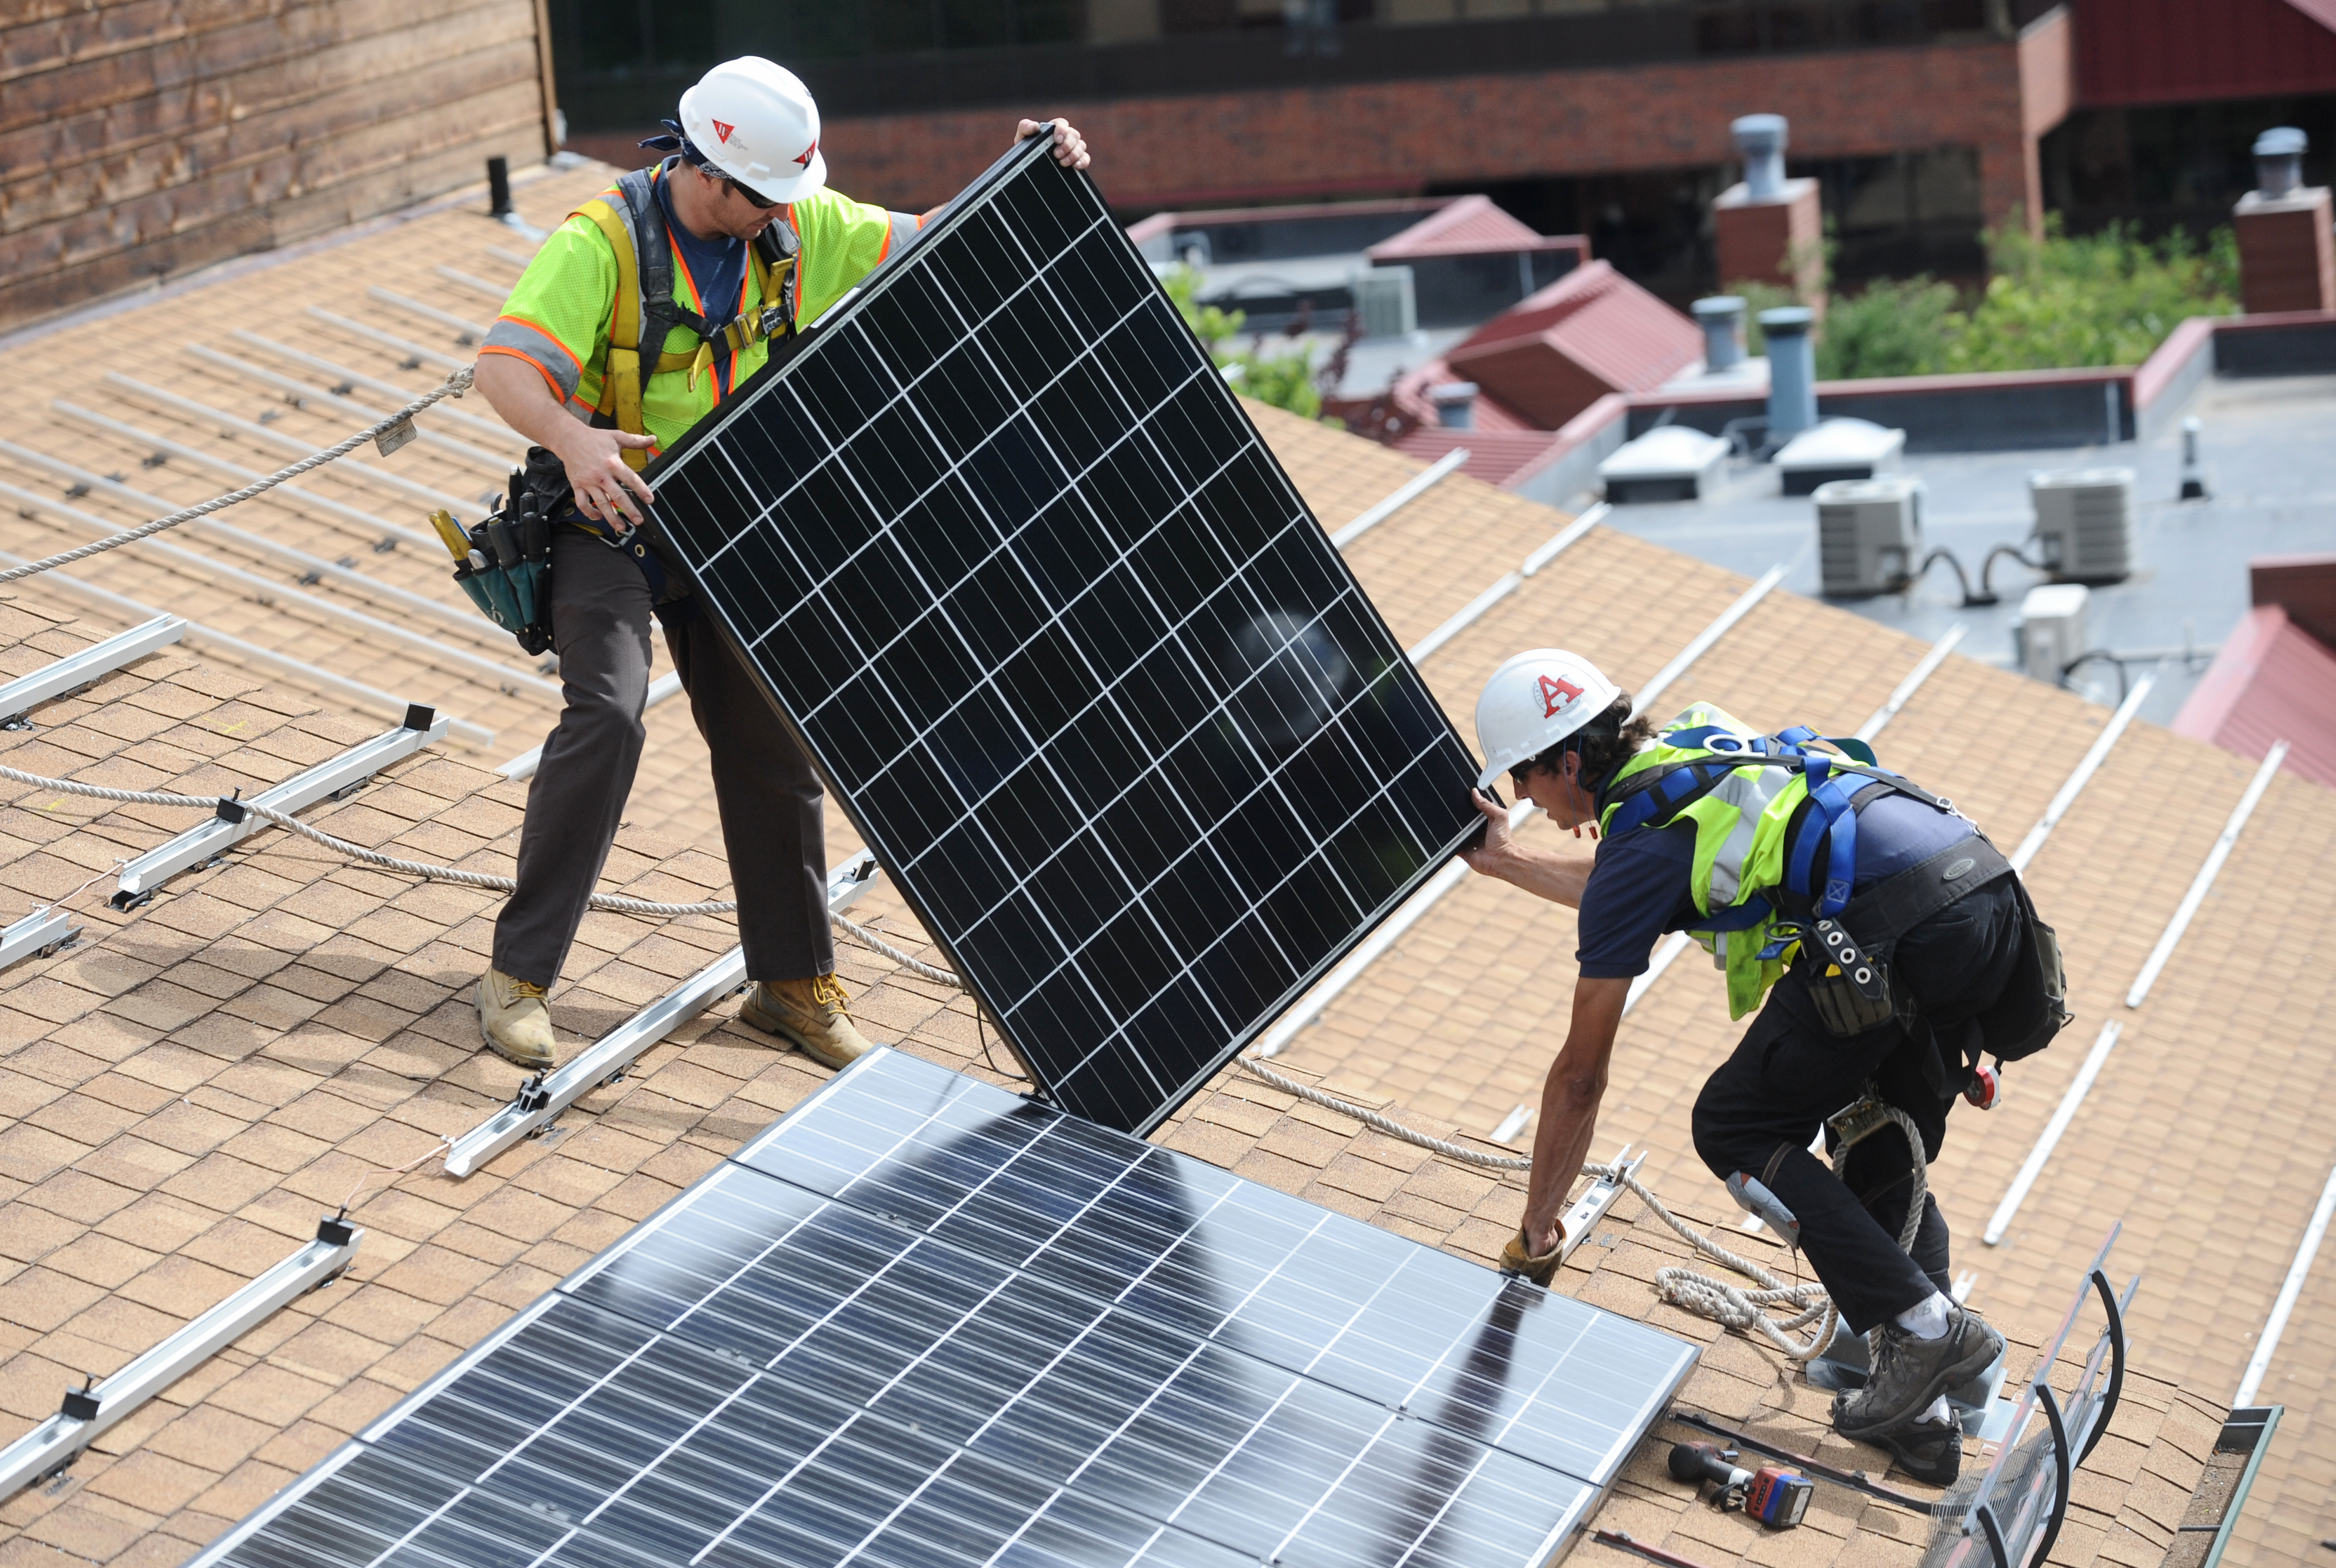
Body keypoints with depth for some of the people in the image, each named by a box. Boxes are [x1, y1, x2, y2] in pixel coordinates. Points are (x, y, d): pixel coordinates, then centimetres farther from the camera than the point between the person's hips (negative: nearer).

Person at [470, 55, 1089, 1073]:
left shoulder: (796, 226, -5)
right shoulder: (602, 243, -21)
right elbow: (504, 366, -31)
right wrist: (573, 439, -51)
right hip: (606, 520, -5)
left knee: (770, 740, 4)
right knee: (606, 717, -23)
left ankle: (793, 984, 18)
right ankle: (518, 974, -15)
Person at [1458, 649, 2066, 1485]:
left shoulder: (1641, 836, 6)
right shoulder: (1697, 744, 28)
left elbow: (1580, 1077, 12)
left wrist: (1536, 1228, 22)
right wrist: (1506, 861, 62)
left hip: (1898, 932, -9)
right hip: (1998, 899, 9)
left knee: (1735, 1130, 7)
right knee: (1880, 1163, 21)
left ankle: (1923, 1326, -2)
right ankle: (1919, 1411, 13)